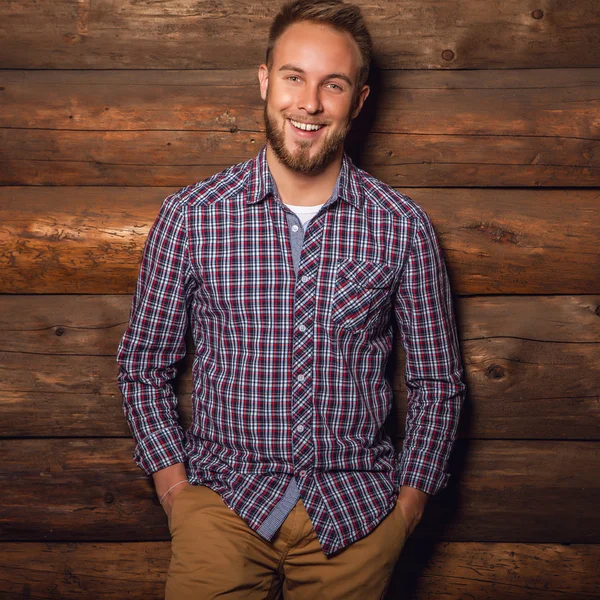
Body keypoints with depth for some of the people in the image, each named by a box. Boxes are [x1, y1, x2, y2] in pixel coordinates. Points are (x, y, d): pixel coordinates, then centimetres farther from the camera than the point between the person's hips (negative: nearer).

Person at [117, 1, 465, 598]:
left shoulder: (402, 226, -4)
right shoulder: (189, 216, -5)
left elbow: (437, 381, 5)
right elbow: (143, 365, 4)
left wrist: (410, 495, 0)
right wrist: (173, 480, -3)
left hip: (357, 509, 1)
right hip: (223, 497, -1)